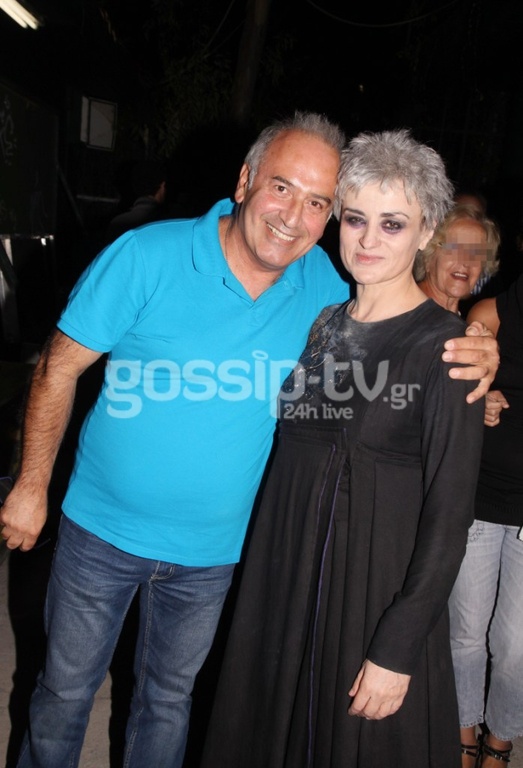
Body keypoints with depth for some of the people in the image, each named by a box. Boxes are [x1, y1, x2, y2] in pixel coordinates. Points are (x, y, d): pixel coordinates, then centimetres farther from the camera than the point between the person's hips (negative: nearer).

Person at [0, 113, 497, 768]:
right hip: (102, 529, -1)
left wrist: (472, 354, -16)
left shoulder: (320, 282, -7)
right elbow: (59, 367, -10)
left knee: (168, 697, 24)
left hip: (211, 549, 2)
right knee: (66, 690, 20)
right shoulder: (148, 255, -18)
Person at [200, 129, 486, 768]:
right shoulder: (318, 322, 4)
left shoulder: (446, 346, -14)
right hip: (282, 580, 6)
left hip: (380, 591, -5)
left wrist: (398, 650, -14)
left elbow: (448, 514, -14)